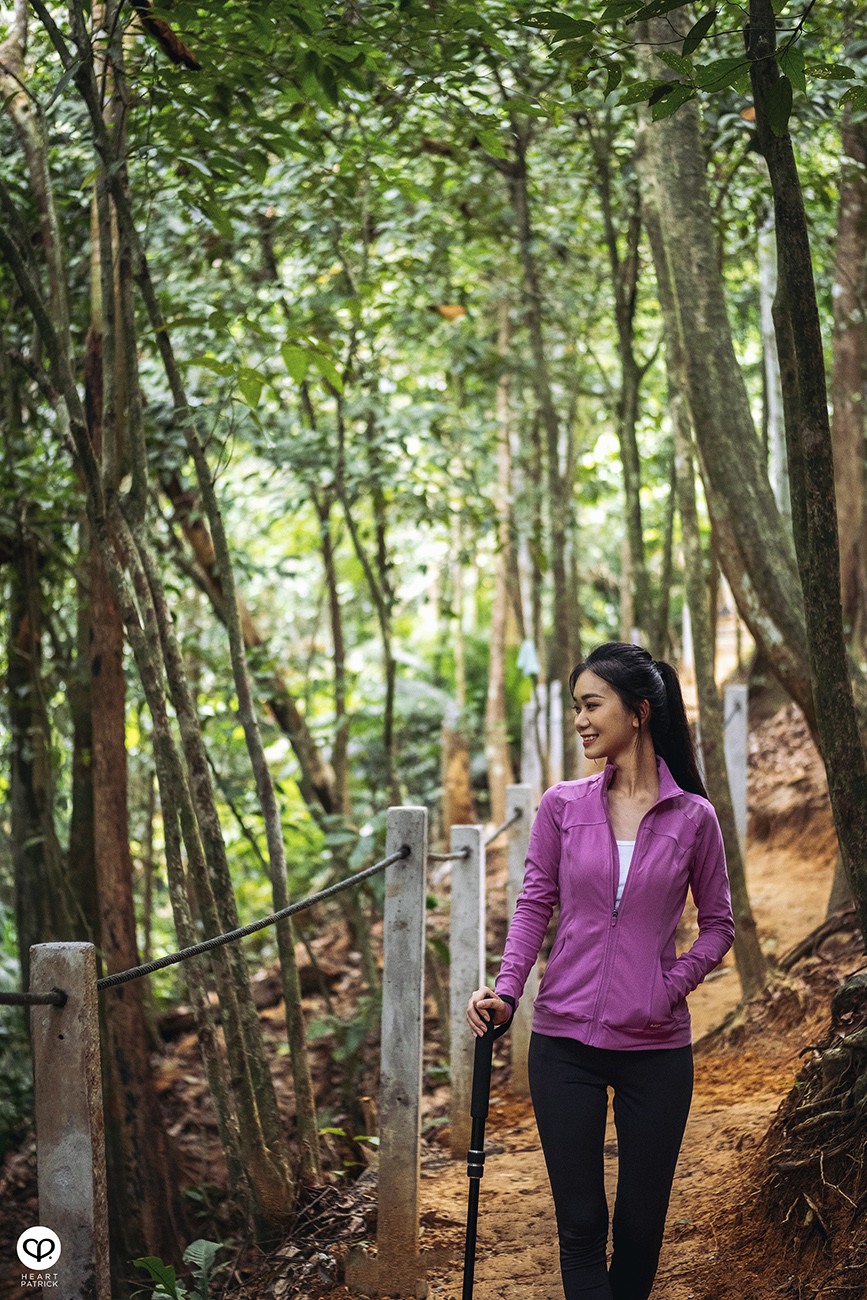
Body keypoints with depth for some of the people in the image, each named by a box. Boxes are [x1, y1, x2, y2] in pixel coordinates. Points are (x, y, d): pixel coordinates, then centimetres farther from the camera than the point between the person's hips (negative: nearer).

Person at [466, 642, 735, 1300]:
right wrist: (506, 990, -10)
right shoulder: (563, 805, 2)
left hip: (655, 1046, -1)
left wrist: (673, 985, -6)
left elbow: (718, 924, 8)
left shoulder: (693, 818, -1)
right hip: (566, 1042, 1)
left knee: (641, 1222, 8)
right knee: (580, 1220, 2)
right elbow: (535, 905, 4)